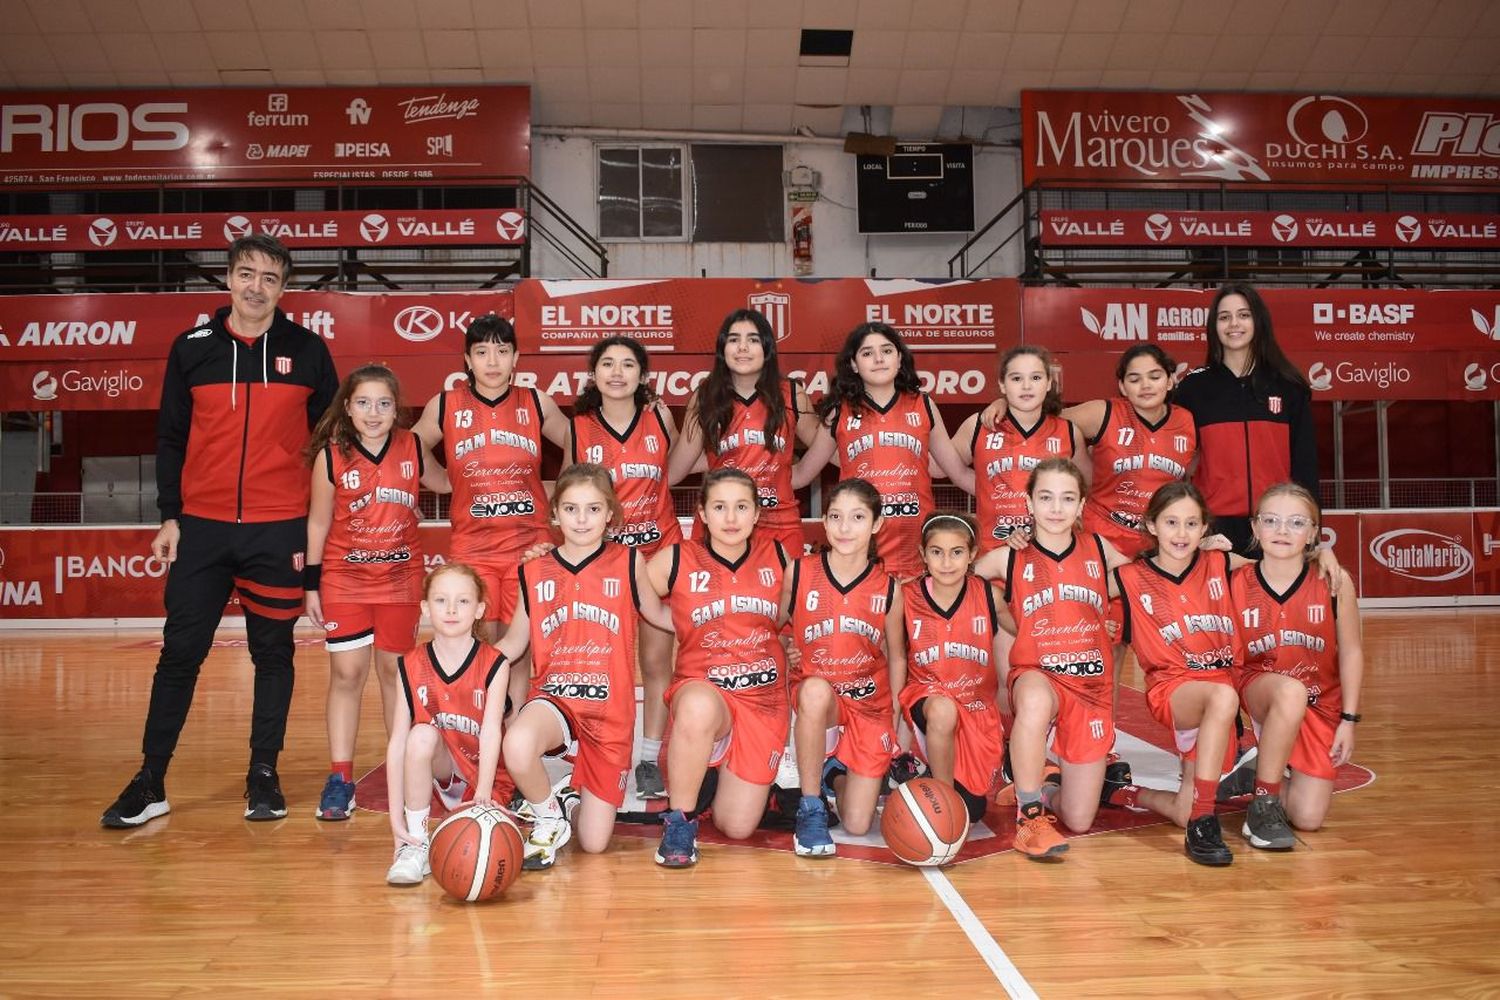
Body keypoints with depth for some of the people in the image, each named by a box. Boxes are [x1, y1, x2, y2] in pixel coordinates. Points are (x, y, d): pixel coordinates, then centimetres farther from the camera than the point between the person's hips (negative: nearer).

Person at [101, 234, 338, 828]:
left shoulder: (307, 351, 2)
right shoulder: (193, 348, 5)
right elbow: (170, 438, 9)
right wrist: (170, 517, 2)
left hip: (279, 530, -1)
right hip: (202, 527, 1)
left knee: (273, 654, 7)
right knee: (180, 653, 4)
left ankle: (264, 777, 19)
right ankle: (150, 783, 15)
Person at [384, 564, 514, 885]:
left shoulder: (494, 664, -13)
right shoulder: (411, 667, -8)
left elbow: (491, 732, -24)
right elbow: (397, 743, -12)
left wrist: (483, 793, -38)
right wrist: (396, 817, -18)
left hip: (487, 777, -1)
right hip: (444, 770, 1)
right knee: (422, 734, -30)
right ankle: (414, 845, -17)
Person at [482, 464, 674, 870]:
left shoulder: (628, 563, -1)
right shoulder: (534, 573, 4)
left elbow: (660, 616, 14)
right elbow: (512, 645, 13)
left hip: (609, 710, 0)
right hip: (553, 698, 1)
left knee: (594, 843, 1)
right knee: (517, 746, -38)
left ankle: (577, 795, 39)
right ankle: (549, 818, -4)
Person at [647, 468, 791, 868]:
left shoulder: (777, 556, 1)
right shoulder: (676, 561, -5)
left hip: (765, 699, 3)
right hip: (703, 691, -2)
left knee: (737, 826, -1)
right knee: (699, 707, -41)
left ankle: (719, 772, 35)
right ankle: (679, 820, -16)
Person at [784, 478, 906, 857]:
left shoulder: (888, 588, -5)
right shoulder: (798, 573, -9)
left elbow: (896, 656, 7)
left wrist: (896, 720, 7)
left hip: (870, 706, 1)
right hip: (816, 699, -1)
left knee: (858, 825, -3)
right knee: (816, 688, -40)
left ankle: (835, 771, 33)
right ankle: (810, 808, -19)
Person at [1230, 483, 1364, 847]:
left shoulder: (1334, 581, -12)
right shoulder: (1236, 583, -12)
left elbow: (1350, 652, -2)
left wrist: (1349, 720, -2)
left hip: (1320, 705, 2)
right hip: (1258, 690, -1)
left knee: (1309, 818, -7)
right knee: (1291, 691, -39)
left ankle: (1267, 778, 29)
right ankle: (1262, 805, -22)